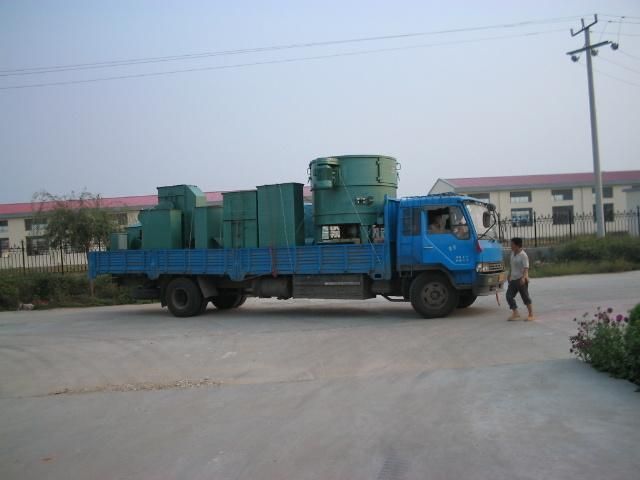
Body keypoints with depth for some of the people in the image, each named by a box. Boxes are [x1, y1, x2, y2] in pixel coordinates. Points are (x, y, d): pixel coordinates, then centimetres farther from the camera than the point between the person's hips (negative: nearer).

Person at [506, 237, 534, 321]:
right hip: (513, 279, 8)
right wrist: (509, 275, 28)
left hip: (521, 280, -8)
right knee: (509, 296, 1)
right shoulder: (513, 253, 9)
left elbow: (526, 268, -21)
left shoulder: (523, 255, -15)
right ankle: (515, 313, 9)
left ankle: (531, 315, 12)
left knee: (525, 297, 0)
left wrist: (523, 277, -34)